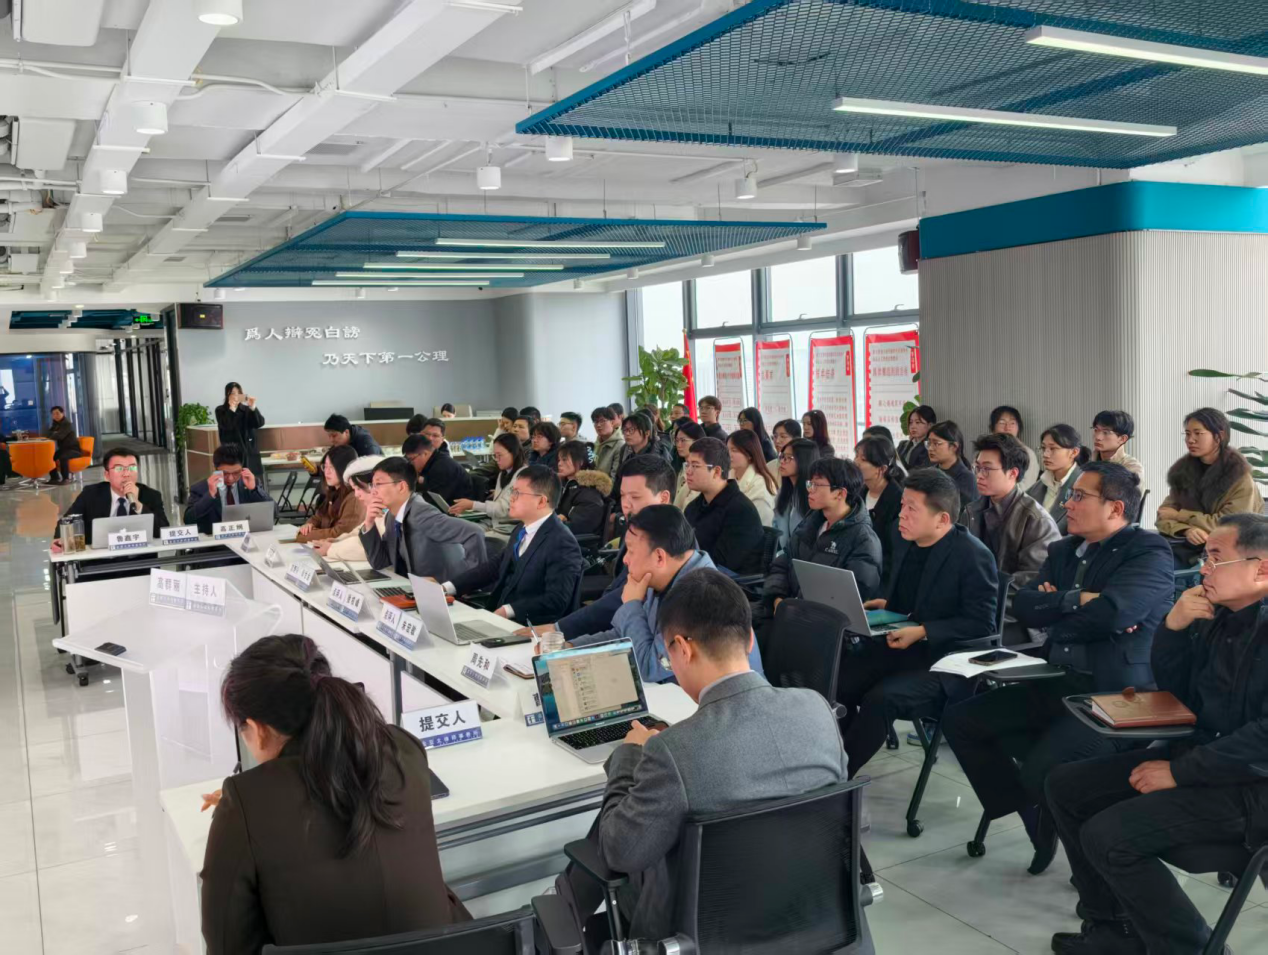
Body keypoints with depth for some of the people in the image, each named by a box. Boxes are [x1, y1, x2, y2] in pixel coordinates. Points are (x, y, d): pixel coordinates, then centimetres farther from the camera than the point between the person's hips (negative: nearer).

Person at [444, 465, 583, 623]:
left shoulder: (562, 543, -17)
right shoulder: (522, 532, 13)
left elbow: (556, 600, -22)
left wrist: (508, 610, -26)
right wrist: (447, 587, 3)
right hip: (502, 620, 8)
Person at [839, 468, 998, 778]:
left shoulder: (973, 556, -15)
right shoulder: (905, 540, 7)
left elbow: (981, 624, -16)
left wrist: (922, 632, -23)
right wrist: (884, 605, 2)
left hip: (942, 658, -7)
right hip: (896, 644, 7)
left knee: (881, 698, -29)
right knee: (836, 681, -16)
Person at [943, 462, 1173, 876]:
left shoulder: (1149, 553, -7)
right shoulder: (1063, 550, 15)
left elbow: (1112, 613, -25)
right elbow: (1023, 606, 3)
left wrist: (1052, 609, -8)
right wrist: (1077, 600, -13)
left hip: (1114, 694, -8)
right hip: (1055, 684, 8)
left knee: (1042, 768, -28)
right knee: (960, 720, -1)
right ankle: (1036, 819, 12)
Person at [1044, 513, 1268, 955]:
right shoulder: (1217, 616, 7)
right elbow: (1174, 689, 14)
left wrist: (1178, 772, -21)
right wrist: (1173, 625, -4)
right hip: (1201, 752, 9)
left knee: (1108, 835, -22)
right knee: (1066, 785, 5)